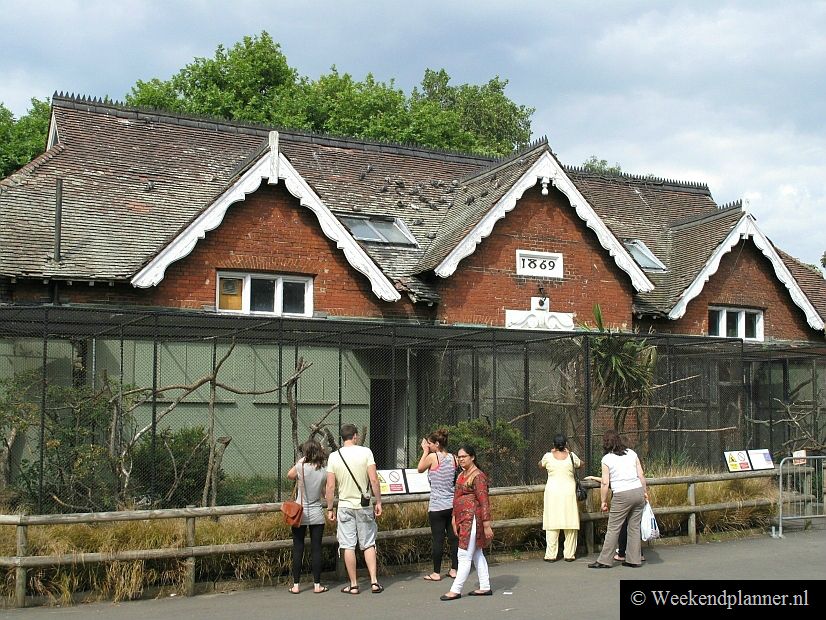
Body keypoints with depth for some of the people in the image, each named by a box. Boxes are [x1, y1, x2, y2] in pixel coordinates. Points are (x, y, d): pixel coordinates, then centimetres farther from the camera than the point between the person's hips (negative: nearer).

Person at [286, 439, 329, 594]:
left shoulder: (301, 467, -13)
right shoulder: (324, 472, -4)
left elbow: (289, 475, 8)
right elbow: (326, 493, 4)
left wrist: (300, 461, 8)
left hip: (300, 514, -2)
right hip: (317, 515, 2)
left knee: (298, 549, 6)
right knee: (316, 549, 7)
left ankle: (296, 585, 10)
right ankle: (317, 585, 11)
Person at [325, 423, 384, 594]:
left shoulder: (334, 456, -3)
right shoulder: (365, 452, -6)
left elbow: (330, 486, -4)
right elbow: (374, 480, -10)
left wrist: (330, 509, 5)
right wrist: (378, 502, -1)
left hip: (345, 506, 0)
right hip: (364, 505, 0)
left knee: (348, 546, 5)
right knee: (368, 544, 10)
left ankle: (353, 585, 9)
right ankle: (374, 581, 7)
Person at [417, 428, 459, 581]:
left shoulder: (432, 457, -12)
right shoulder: (453, 458, 3)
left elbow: (420, 469, 3)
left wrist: (425, 451, 8)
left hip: (437, 506, -5)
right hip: (453, 505, 5)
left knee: (438, 539, 1)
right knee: (453, 537, 10)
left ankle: (436, 573, 7)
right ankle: (454, 569, 18)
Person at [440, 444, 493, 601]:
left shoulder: (477, 476, -13)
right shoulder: (462, 475, 15)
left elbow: (484, 501, -17)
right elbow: (457, 498, 20)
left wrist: (487, 524, -19)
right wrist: (455, 519, 18)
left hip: (472, 520, -10)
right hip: (463, 519, 10)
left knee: (464, 555, -6)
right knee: (476, 554, 13)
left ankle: (456, 590, -2)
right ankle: (485, 587, 20)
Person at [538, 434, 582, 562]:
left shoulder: (548, 456, -2)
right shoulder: (571, 456, 0)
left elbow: (540, 465, 19)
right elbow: (581, 464, 20)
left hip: (552, 492, 0)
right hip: (569, 492, 0)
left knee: (552, 524, 2)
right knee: (570, 523, 6)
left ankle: (551, 555, 2)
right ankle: (569, 554, 8)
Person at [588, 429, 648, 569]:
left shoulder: (607, 459, -3)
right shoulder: (631, 453, 9)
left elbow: (605, 483, -5)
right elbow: (641, 475, 8)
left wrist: (603, 501, 3)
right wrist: (645, 492, 17)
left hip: (622, 495, -5)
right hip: (638, 491, 5)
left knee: (613, 528, 1)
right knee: (634, 527, 11)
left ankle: (604, 560, 4)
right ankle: (633, 559, 15)